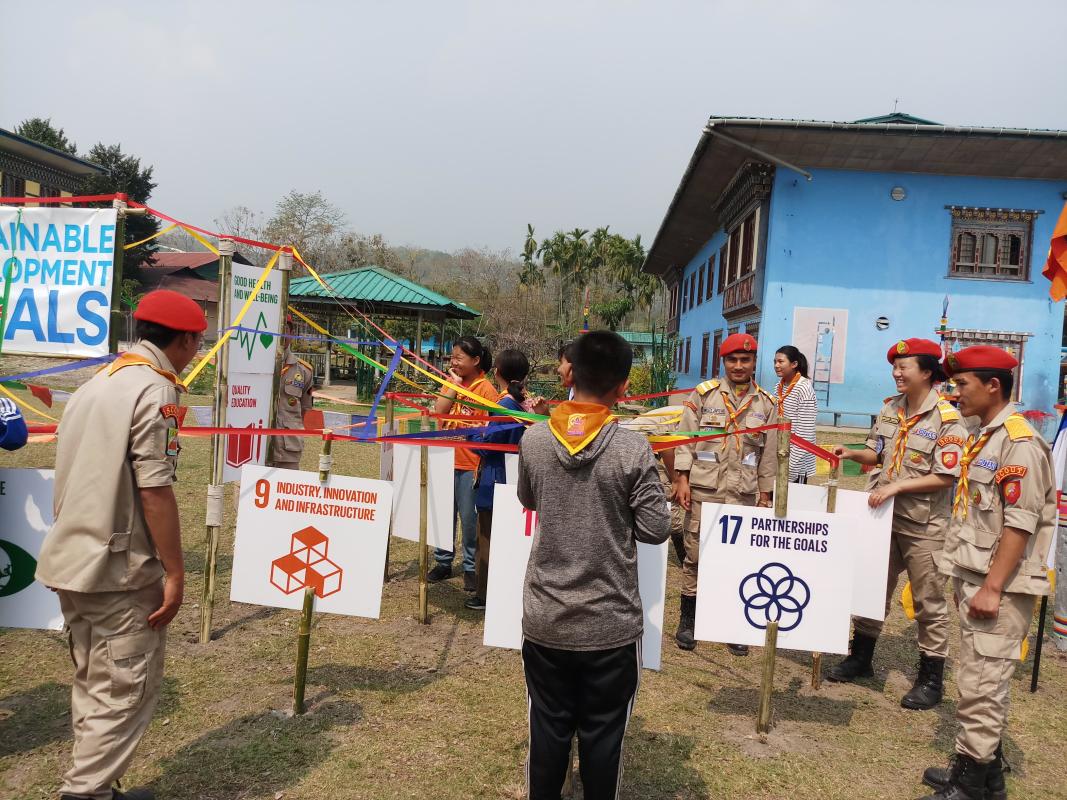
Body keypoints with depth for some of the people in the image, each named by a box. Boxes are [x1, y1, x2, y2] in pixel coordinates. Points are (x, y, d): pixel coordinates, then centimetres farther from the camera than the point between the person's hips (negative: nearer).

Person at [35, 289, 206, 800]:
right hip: (120, 567, -9)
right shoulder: (155, 390, -15)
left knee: (94, 685, 18)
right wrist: (174, 571, -15)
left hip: (70, 561, 9)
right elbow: (154, 490, -20)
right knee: (127, 689, 2)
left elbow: (78, 479, 16)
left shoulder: (96, 383, 13)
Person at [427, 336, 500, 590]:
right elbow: (439, 410, -5)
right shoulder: (452, 381, 9)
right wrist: (454, 385, -9)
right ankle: (443, 563, 27)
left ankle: (471, 569, 16)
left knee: (469, 518, 3)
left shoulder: (486, 389, -9)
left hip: (470, 464, -5)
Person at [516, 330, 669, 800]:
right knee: (603, 734, 15)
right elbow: (655, 530, -10)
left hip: (545, 620, 3)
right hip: (610, 624, -2)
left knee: (548, 729, 18)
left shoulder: (533, 440, -6)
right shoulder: (632, 448, -16)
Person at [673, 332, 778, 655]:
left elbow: (769, 454, 10)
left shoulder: (766, 404, 7)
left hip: (743, 493, 2)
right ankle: (687, 621, 18)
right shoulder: (704, 394, 1)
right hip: (703, 488, -1)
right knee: (695, 555, 5)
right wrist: (682, 479, -6)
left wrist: (765, 494, 8)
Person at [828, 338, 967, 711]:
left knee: (929, 603, 7)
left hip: (923, 525, -6)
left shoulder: (946, 418, -15)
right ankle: (860, 658, 33)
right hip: (884, 516, 6)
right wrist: (853, 454, -3)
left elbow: (945, 478, -18)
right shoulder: (890, 407, 5)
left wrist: (896, 486, -23)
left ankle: (931, 680, 21)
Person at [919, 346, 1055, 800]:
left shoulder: (1019, 443, -15)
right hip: (976, 580, 9)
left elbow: (1019, 525, -20)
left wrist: (992, 588, -21)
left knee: (980, 685, -3)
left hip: (1000, 588, -9)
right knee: (987, 682, 17)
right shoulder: (982, 438, 13)